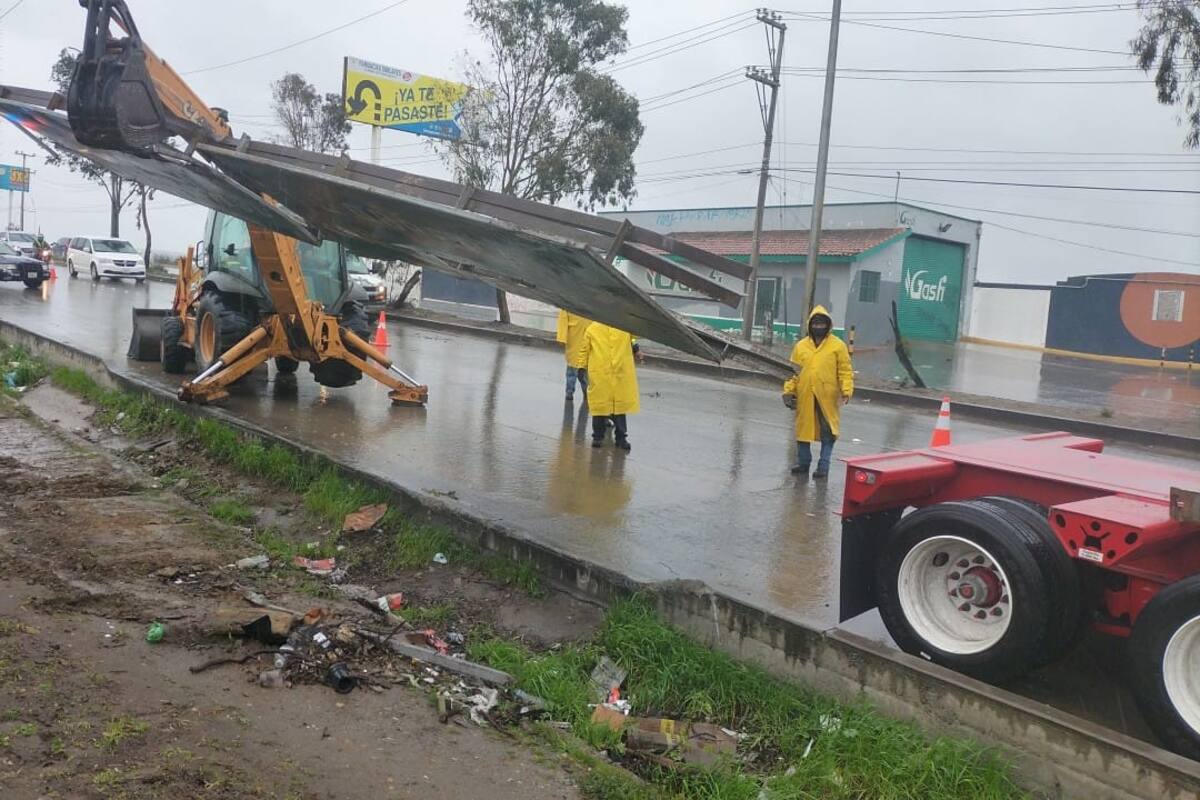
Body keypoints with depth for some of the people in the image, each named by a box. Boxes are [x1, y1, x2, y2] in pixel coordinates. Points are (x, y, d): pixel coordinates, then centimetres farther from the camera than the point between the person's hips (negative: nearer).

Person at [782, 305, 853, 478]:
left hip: (827, 397, -3)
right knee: (803, 429, 9)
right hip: (805, 396, 3)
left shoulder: (838, 346, 1)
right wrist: (789, 391, 6)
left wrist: (846, 391, -11)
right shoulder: (800, 346, 10)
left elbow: (845, 371, 0)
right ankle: (803, 462, 21)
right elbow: (794, 371, 12)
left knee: (828, 431, 1)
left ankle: (823, 465, 9)